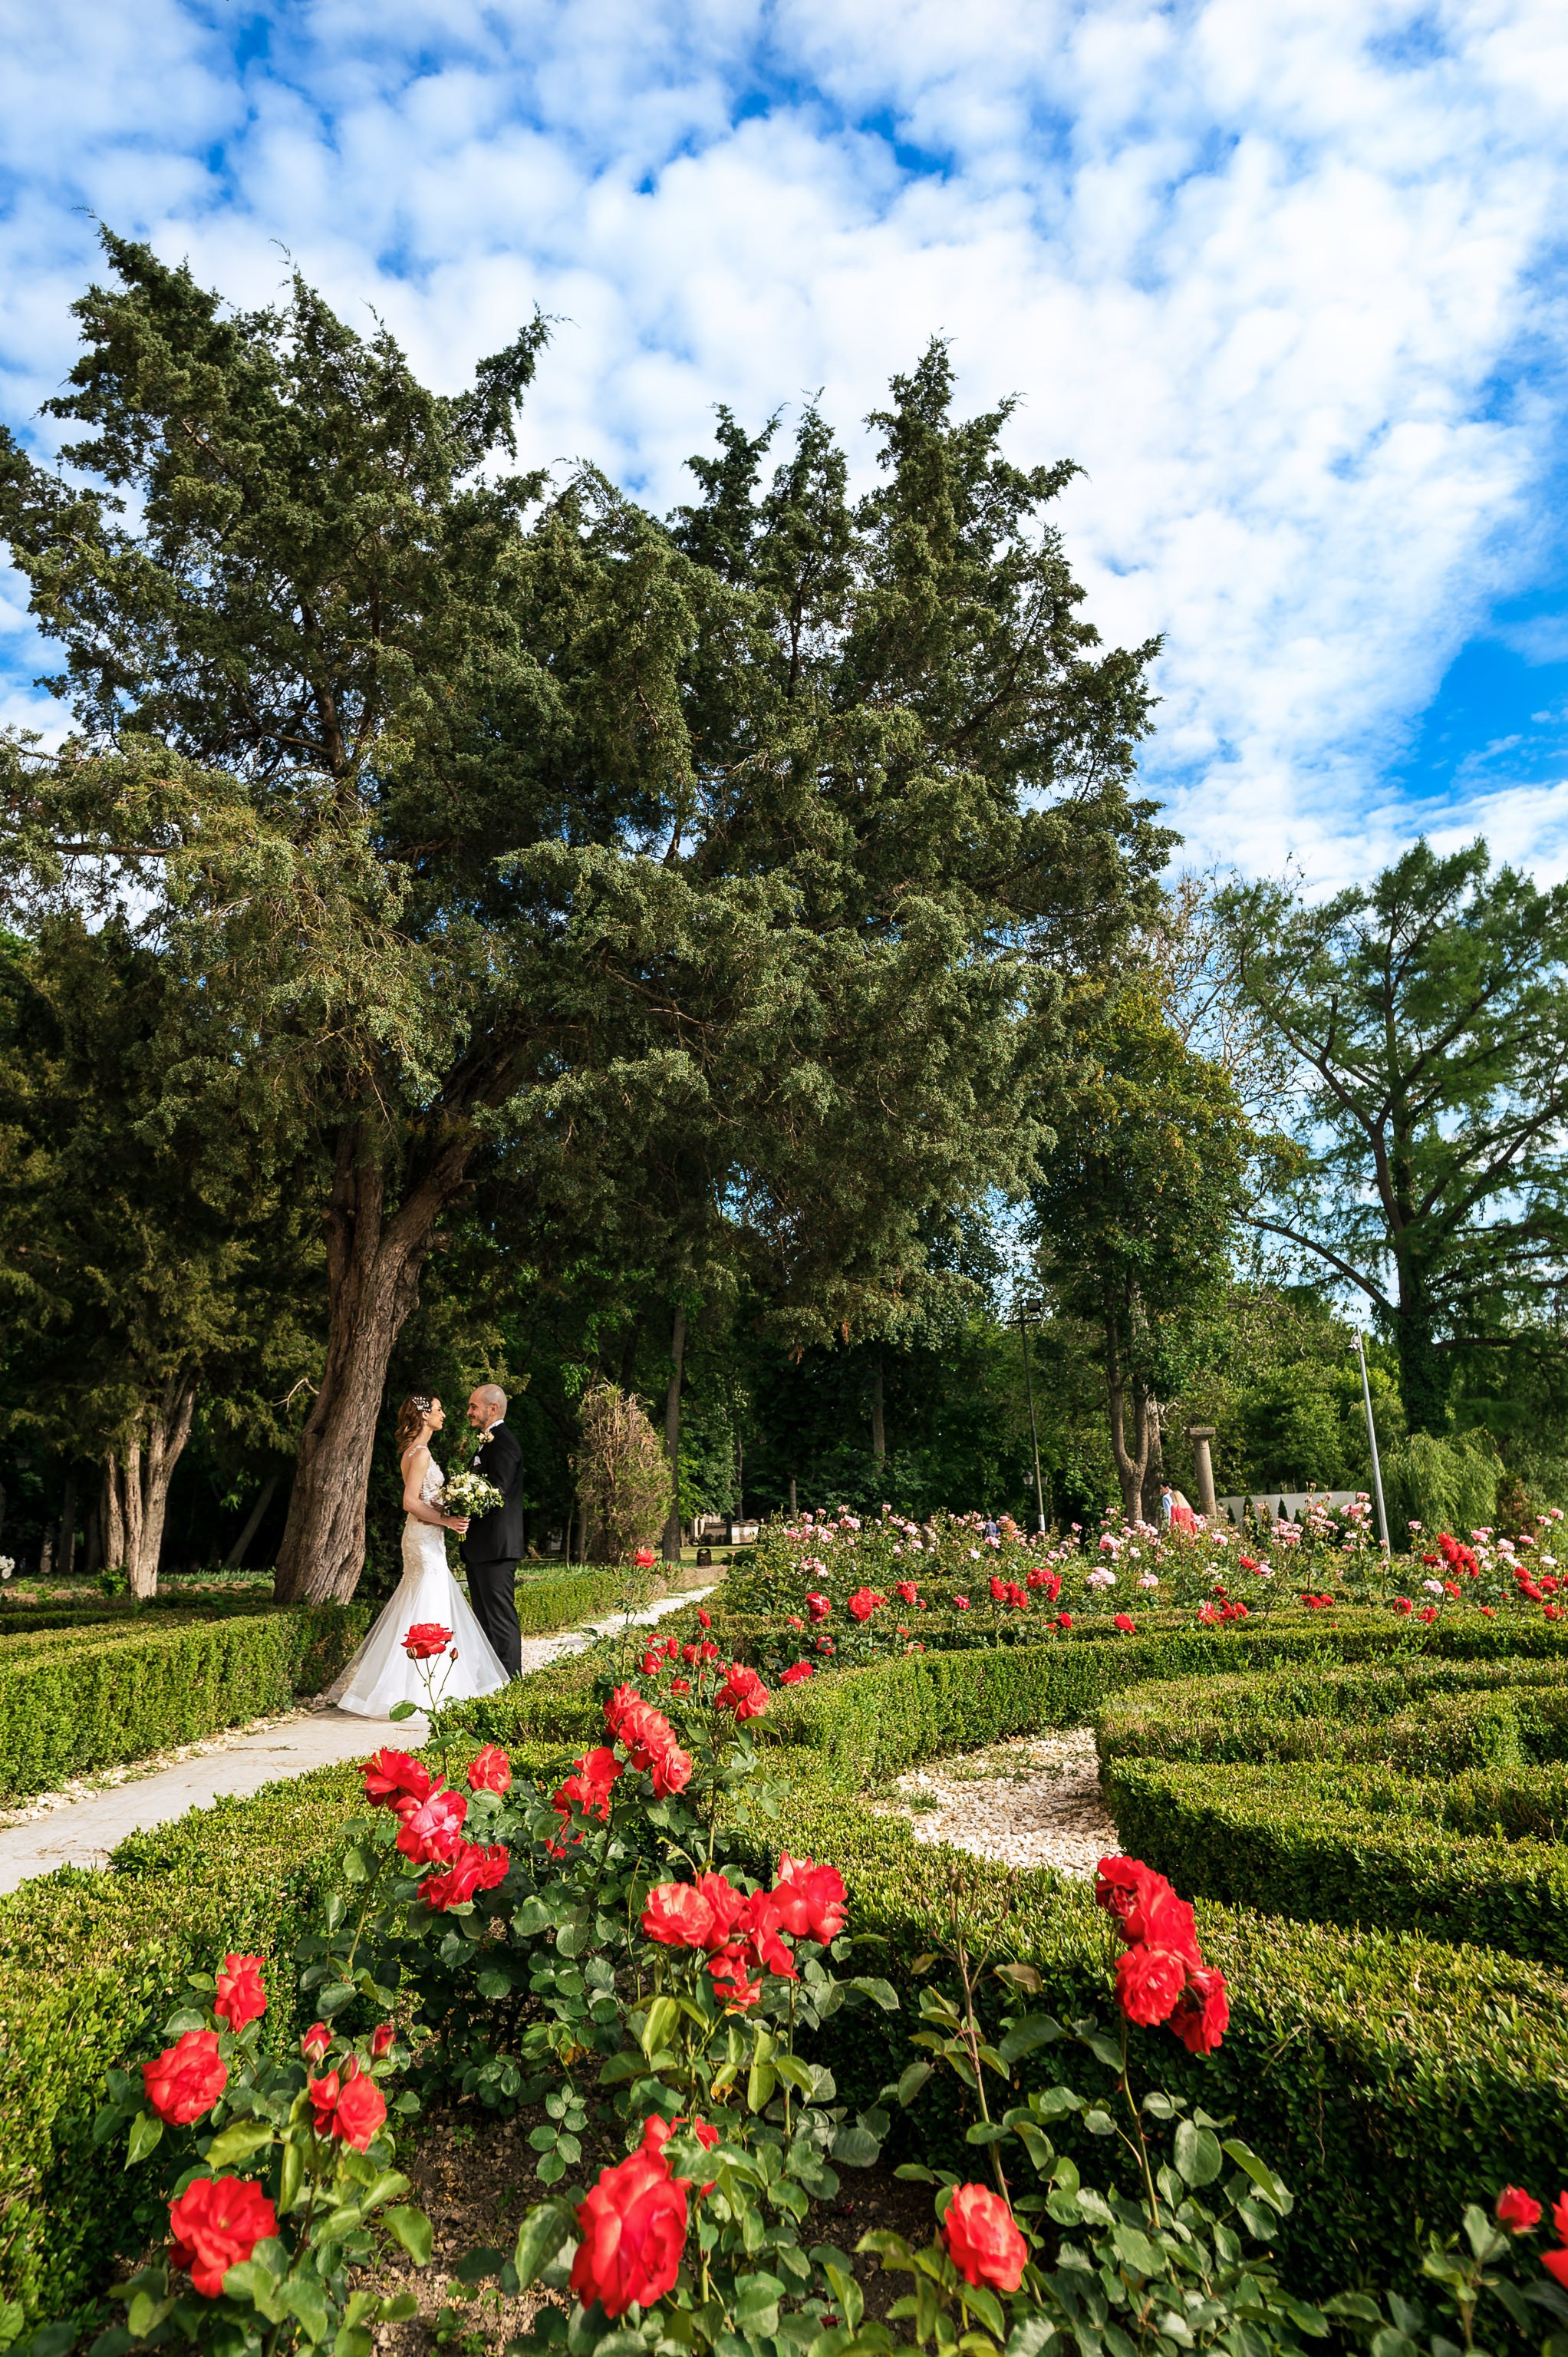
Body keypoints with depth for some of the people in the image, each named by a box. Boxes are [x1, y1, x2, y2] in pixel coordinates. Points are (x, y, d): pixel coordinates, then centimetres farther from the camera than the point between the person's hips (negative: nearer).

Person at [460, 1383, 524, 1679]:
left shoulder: (503, 1443, -15)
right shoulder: (488, 1443, 19)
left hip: (495, 1546, -11)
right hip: (481, 1547, 11)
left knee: (500, 1620, -7)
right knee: (485, 1618, 17)